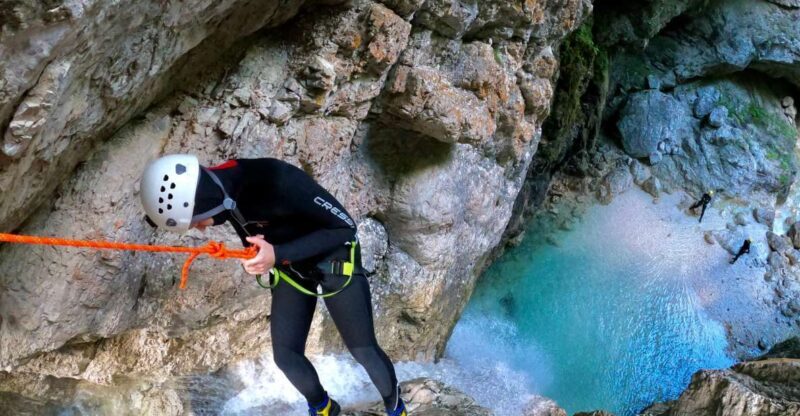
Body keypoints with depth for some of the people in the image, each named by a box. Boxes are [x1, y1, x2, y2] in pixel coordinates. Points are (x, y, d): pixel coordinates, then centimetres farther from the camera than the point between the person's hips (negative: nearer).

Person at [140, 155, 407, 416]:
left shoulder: (277, 181, -40)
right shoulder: (218, 185, -18)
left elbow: (345, 226, -31)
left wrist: (279, 254, -38)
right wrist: (256, 255, -19)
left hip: (334, 261, -5)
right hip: (290, 269, 6)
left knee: (364, 351, 3)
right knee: (285, 355, 5)